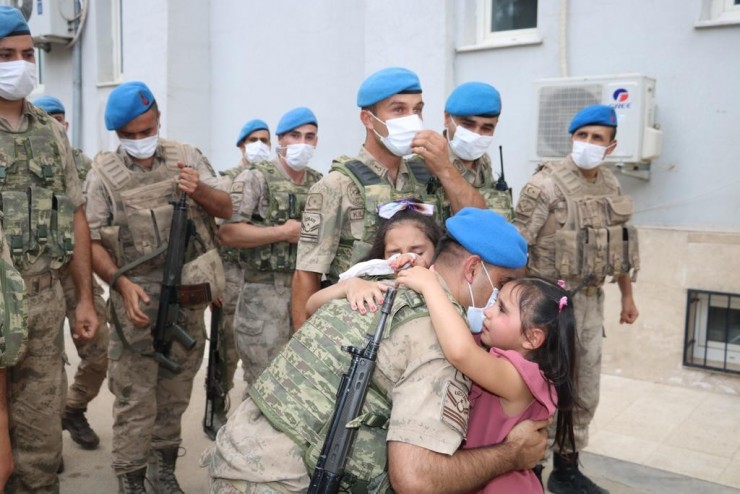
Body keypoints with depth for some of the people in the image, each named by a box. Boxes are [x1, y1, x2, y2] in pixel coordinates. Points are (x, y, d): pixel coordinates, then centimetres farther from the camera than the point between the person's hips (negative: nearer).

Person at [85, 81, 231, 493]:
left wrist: (199, 190, -14)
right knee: (136, 400, 1)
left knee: (176, 394, 14)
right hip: (138, 302, -3)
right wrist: (121, 282, -20)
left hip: (189, 300, 3)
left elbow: (226, 209, 6)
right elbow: (91, 242, -5)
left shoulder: (187, 157, 5)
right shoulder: (104, 173, -2)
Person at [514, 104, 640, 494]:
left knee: (585, 394, 15)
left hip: (590, 301, 7)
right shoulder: (545, 186, -15)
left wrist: (627, 296, 20)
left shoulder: (611, 185, 8)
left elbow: (621, 242, 18)